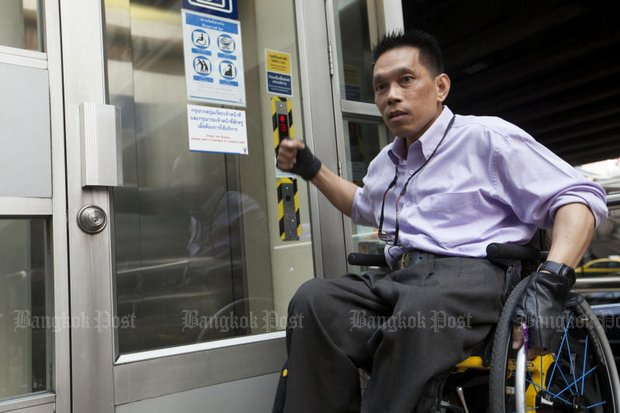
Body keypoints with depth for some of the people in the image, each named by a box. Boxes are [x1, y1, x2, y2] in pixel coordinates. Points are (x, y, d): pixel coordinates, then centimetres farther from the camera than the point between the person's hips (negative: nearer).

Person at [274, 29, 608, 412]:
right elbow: (364, 207, 48)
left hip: (470, 275, -5)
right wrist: (312, 169, 35)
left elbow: (579, 197, 0)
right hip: (397, 279, 6)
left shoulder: (486, 136, 5)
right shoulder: (386, 162, 26)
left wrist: (550, 283, -17)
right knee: (313, 300, -27)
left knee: (418, 312, -41)